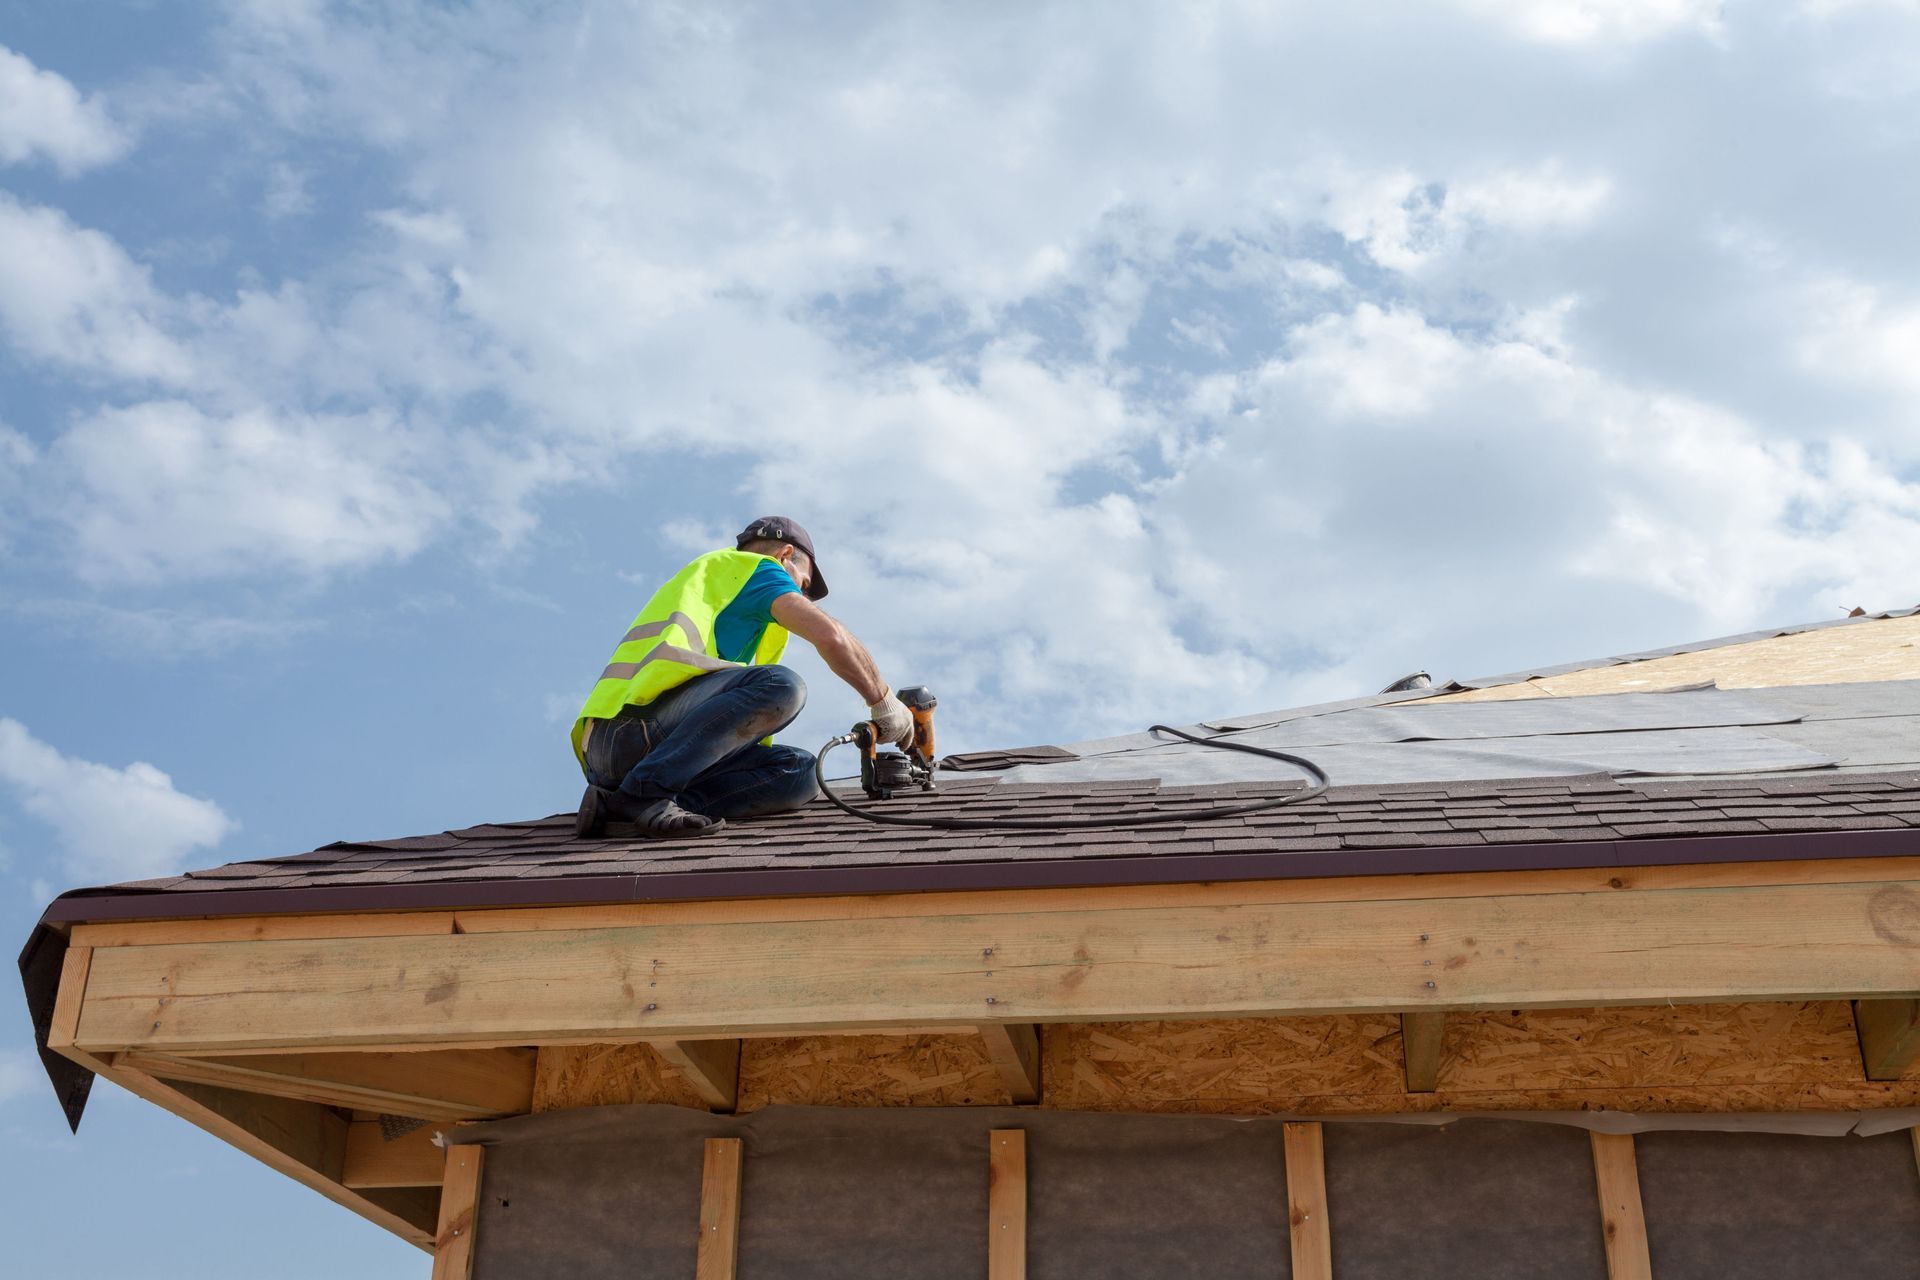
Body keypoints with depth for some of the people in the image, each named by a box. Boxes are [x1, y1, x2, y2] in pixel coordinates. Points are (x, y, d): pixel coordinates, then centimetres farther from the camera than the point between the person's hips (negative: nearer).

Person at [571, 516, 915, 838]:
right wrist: (884, 704, 9)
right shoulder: (754, 567, 11)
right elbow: (830, 636, -4)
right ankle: (642, 791, -23)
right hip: (635, 726, -9)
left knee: (799, 771, 2)